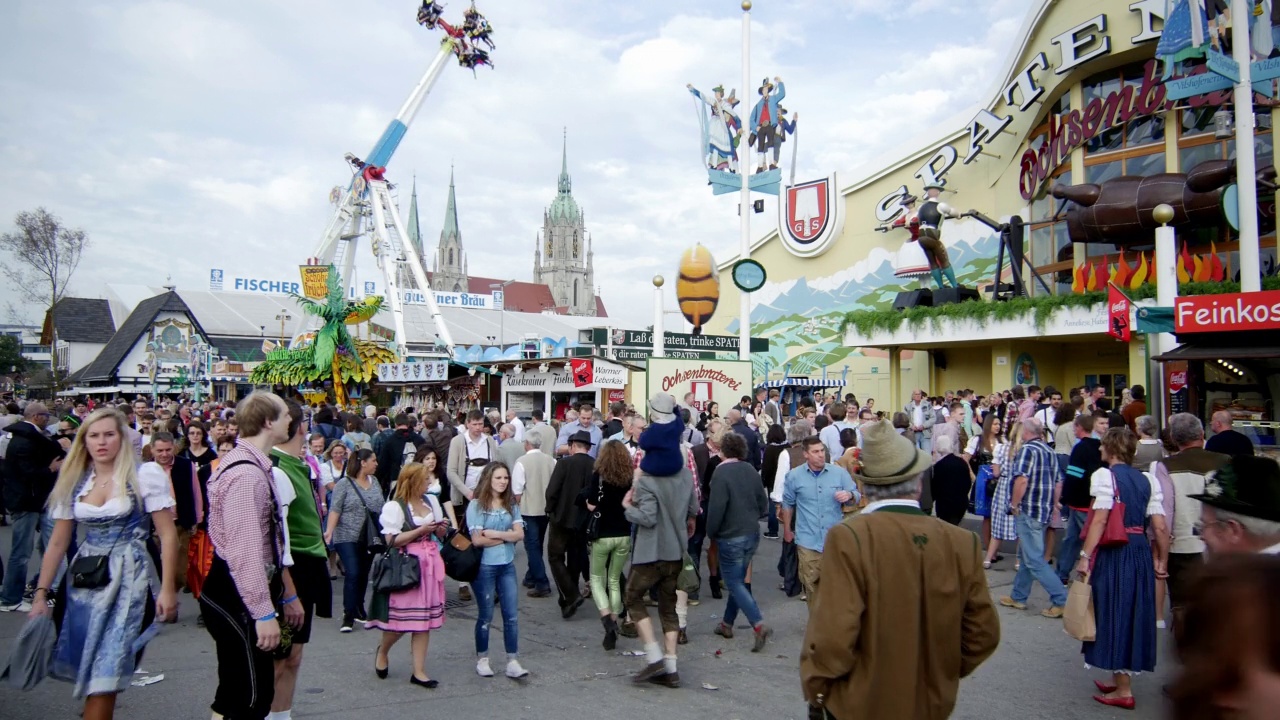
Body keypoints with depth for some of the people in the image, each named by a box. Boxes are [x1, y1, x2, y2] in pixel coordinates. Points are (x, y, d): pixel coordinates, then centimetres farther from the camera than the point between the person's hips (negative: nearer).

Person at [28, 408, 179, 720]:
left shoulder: (145, 476, -7)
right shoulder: (74, 482, 7)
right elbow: (58, 542, 11)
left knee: (103, 672, -7)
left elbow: (168, 534, -8)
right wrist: (41, 593, 6)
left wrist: (167, 588, -12)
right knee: (85, 668, 11)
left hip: (128, 580, -5)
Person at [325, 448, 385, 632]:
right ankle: (348, 616, -4)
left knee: (363, 575, 11)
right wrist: (329, 530, -24)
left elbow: (383, 506, 14)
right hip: (347, 537, -5)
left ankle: (359, 610, 24)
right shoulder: (344, 483, -7)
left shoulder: (374, 481, 9)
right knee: (352, 574, -11)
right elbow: (335, 509, -13)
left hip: (369, 538, 5)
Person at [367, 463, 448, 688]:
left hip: (430, 563, 6)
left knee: (424, 618, 6)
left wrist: (441, 529, -1)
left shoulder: (432, 501, 11)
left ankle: (418, 671, 13)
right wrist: (421, 530, -17)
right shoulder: (394, 506, -8)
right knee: (403, 618, -1)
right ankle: (382, 651, 30)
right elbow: (392, 540, -15)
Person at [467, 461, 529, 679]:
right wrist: (507, 536, -8)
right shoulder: (476, 506, -8)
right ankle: (482, 660, 24)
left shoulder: (511, 505, 5)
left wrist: (494, 534, -14)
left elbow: (520, 534, -5)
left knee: (511, 616, 3)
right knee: (485, 616, 8)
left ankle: (513, 662, 9)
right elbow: (477, 540, -15)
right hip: (484, 566, -4)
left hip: (507, 565, 4)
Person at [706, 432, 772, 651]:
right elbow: (764, 505, 7)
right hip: (752, 534, 7)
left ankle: (759, 626, -13)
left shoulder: (721, 472, -16)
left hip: (731, 536, -7)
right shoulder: (751, 471, 2)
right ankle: (727, 624, 30)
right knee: (739, 580, 18)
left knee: (735, 583, 1)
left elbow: (716, 507, -20)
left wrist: (711, 532, -5)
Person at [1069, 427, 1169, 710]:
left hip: (1112, 553, -6)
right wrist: (1160, 559, 15)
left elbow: (1100, 520, -18)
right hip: (1141, 553, 7)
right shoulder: (1148, 480, 9)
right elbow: (1160, 527, 4)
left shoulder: (1105, 475, -9)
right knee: (1133, 614, 16)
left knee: (1114, 614, 2)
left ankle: (1123, 691, 6)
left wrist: (1085, 556, -17)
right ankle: (1120, 679, 29)